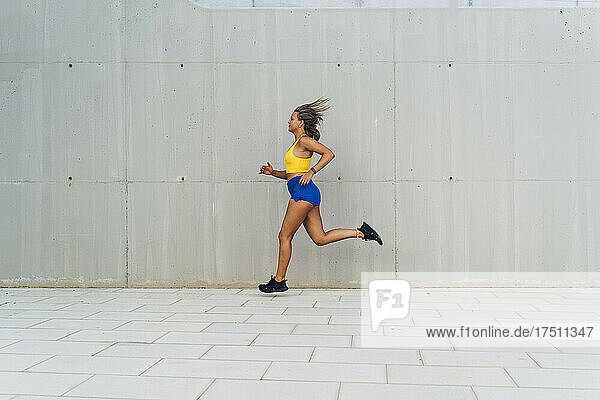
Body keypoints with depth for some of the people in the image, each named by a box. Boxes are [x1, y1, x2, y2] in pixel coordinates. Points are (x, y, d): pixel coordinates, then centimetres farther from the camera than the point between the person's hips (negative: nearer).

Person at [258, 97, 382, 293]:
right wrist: (273, 173, 16)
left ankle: (279, 281, 3)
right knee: (320, 238, 5)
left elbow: (329, 154, -14)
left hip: (303, 192, -10)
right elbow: (291, 173, 29)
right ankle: (361, 232, 5)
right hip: (307, 195, 10)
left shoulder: (304, 141, -4)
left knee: (284, 236, -3)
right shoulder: (297, 143, 24)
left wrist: (311, 171, -18)